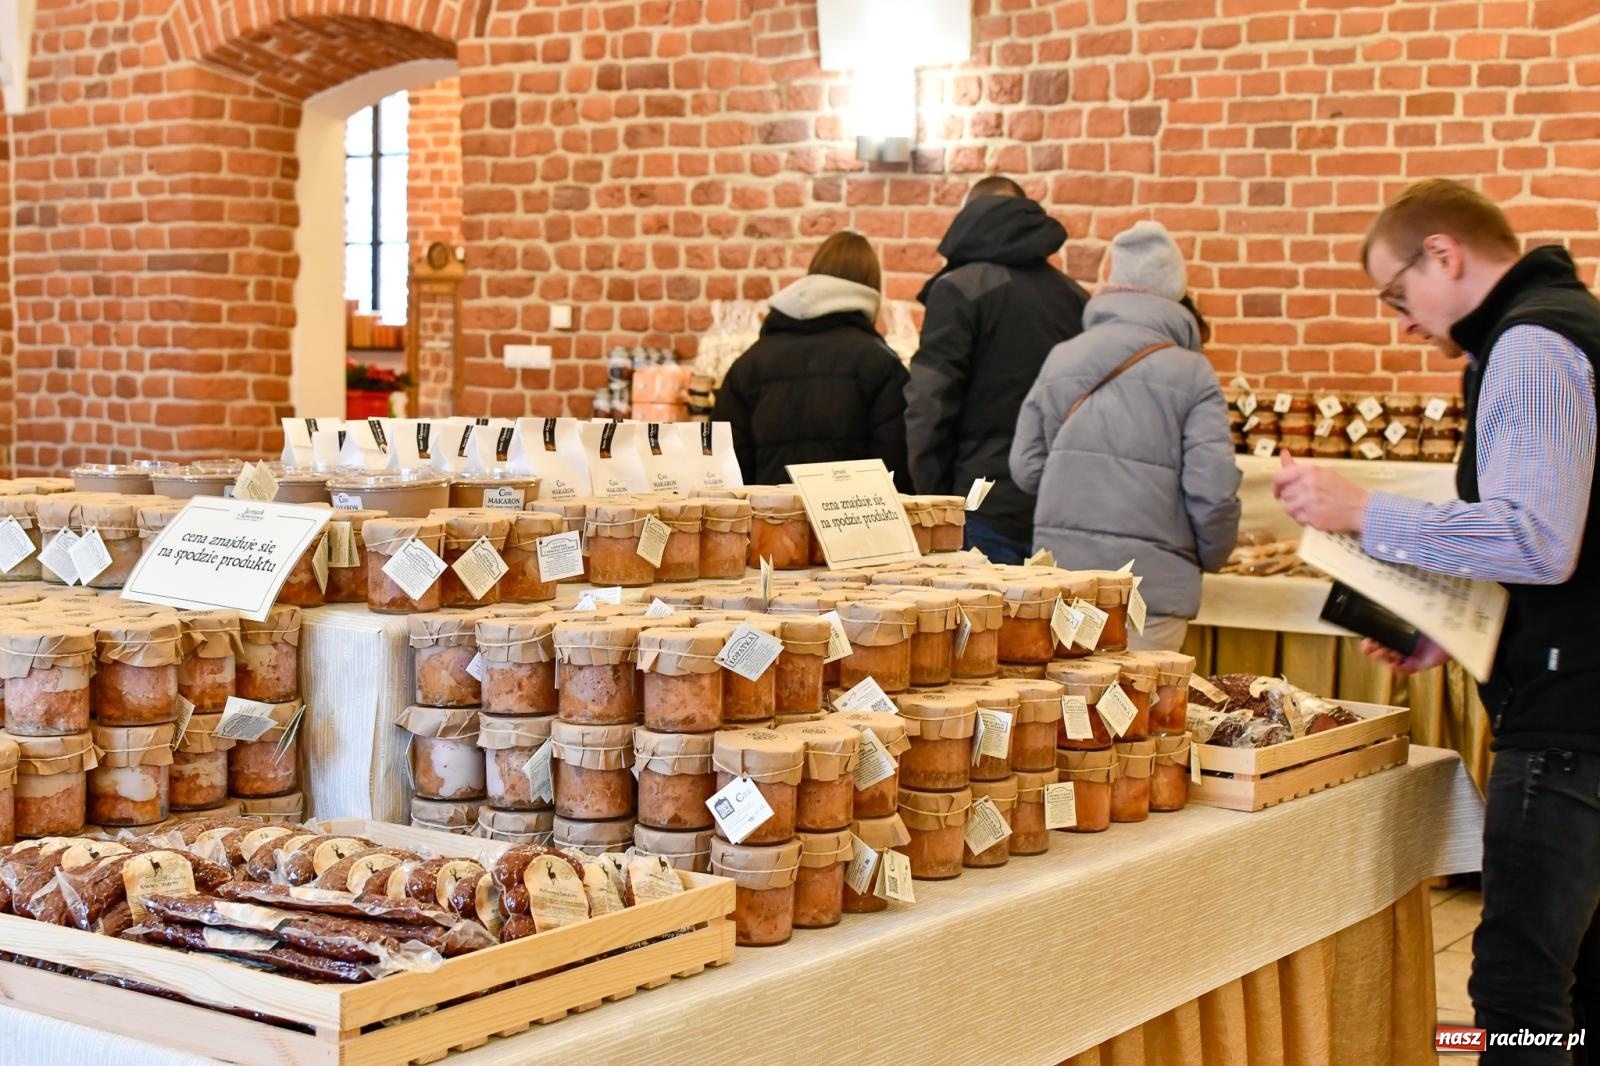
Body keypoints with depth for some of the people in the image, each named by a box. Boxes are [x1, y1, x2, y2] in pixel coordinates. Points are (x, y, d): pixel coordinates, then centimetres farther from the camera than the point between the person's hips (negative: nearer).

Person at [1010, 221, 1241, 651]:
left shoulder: (1059, 359, 6)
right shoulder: (1192, 374, -6)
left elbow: (1025, 468, 7)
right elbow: (1212, 490, -11)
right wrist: (1211, 557, 8)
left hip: (1059, 568, 4)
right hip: (1150, 581, -4)